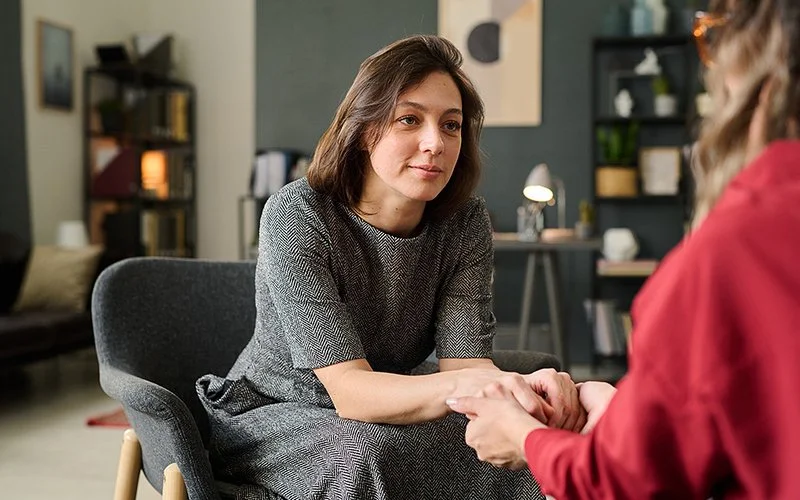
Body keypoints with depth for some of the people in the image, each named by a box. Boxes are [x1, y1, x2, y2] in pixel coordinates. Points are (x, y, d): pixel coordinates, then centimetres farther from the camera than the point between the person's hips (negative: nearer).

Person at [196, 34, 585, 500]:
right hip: (270, 416, -3)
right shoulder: (297, 215, -23)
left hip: (384, 415, 4)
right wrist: (459, 386, -49)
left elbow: (465, 362, -18)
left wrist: (522, 388, -42)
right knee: (363, 454, -35)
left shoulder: (465, 222, -10)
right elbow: (349, 389, -30)